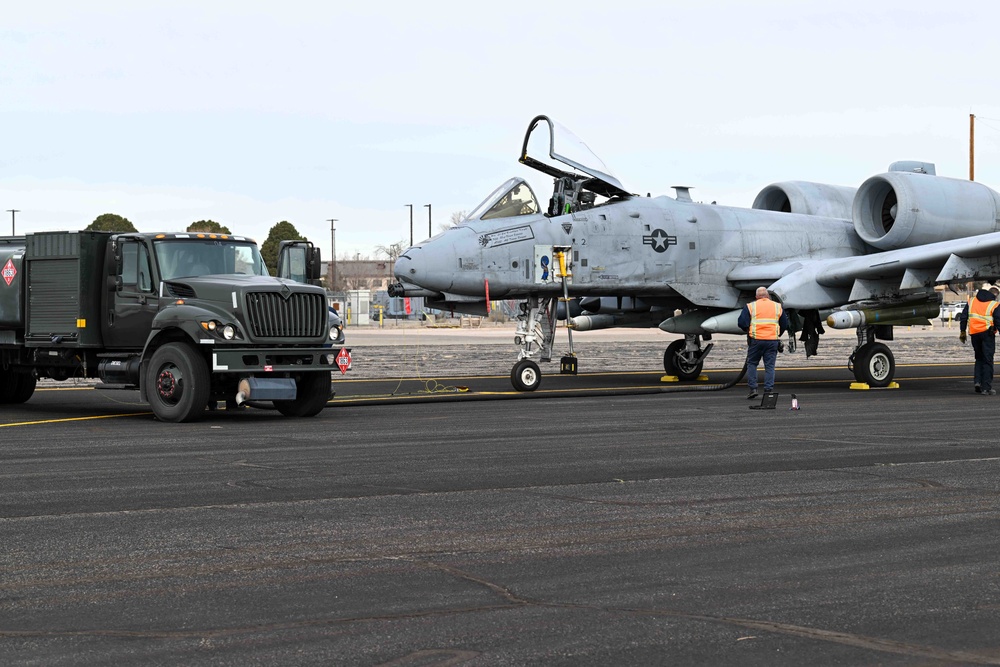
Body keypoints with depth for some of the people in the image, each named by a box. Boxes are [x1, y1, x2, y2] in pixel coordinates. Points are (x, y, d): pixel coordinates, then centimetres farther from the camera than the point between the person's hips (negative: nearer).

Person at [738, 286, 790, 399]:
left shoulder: (750, 307, 1)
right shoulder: (777, 307, 10)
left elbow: (742, 323, -5)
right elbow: (785, 324, 13)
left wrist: (748, 330, 14)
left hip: (756, 339, -2)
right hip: (772, 340, 2)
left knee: (752, 363, 11)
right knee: (769, 366, 6)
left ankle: (753, 388, 3)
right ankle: (769, 390, 1)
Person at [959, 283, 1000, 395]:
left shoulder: (971, 301, 9)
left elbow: (963, 318, 11)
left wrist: (962, 332, 18)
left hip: (974, 333, 4)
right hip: (987, 333, -4)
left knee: (979, 358, 20)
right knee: (987, 360, 1)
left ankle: (977, 381, 5)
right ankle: (986, 387, -1)